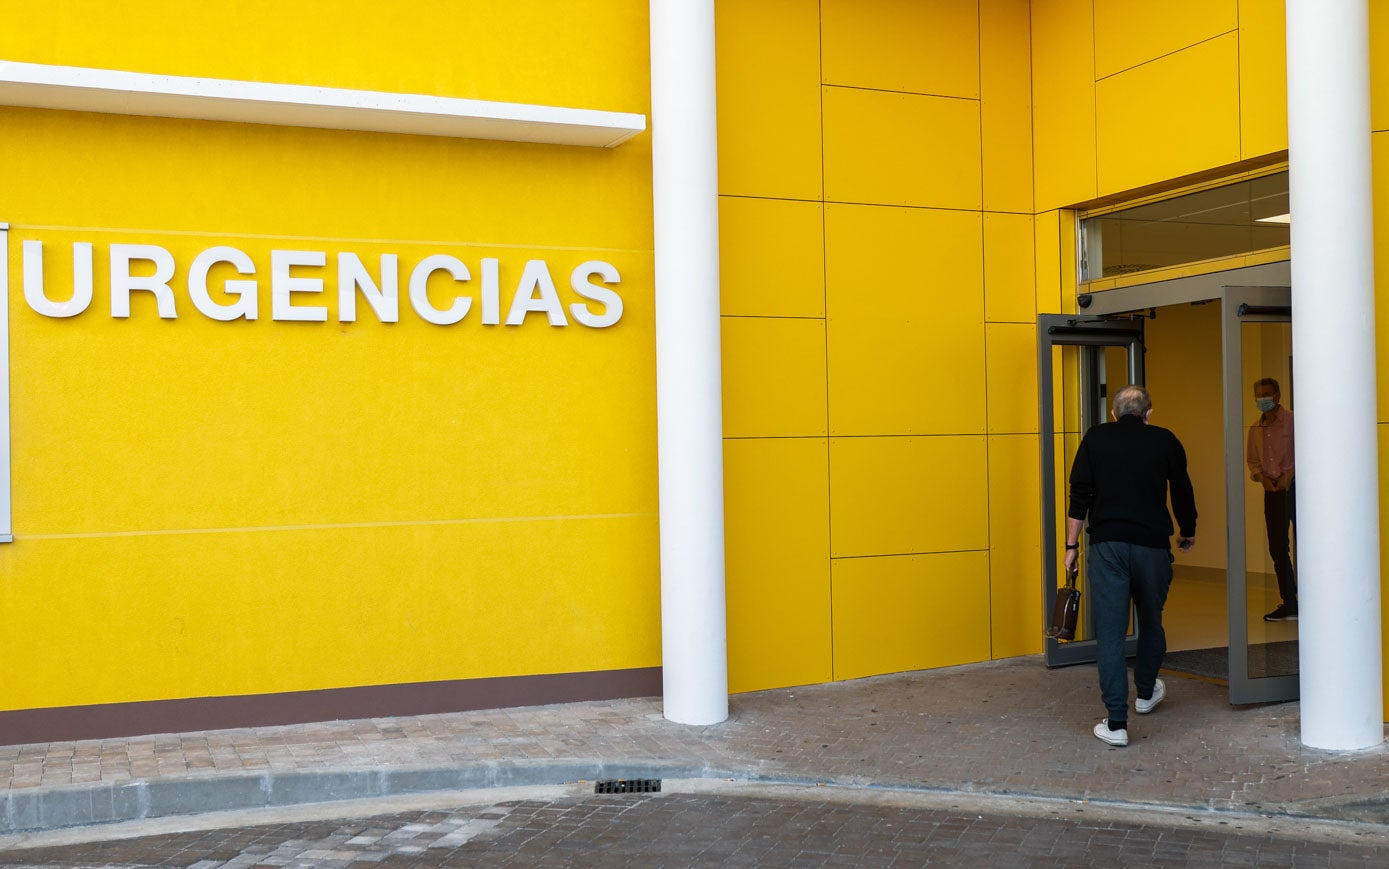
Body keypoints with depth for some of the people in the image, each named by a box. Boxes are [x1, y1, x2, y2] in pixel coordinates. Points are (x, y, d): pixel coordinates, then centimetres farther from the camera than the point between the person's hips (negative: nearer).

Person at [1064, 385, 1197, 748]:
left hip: (1107, 544, -1)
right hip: (1153, 544, 1)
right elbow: (1182, 492, 16)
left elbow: (1079, 496, 1)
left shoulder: (1096, 438, 6)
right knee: (1151, 620, 22)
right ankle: (1146, 692, 43)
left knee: (1110, 631, -1)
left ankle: (1116, 722, -5)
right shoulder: (1165, 441, 8)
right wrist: (1187, 533, 33)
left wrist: (1071, 545, 5)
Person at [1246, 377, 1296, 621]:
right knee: (1277, 548, 6)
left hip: (1294, 487, -6)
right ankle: (1289, 604, 14)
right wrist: (1261, 477, -2)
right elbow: (1252, 460, 17)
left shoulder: (1292, 421, -5)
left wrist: (1289, 473, -16)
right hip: (1272, 491, 6)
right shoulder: (1255, 429, 13)